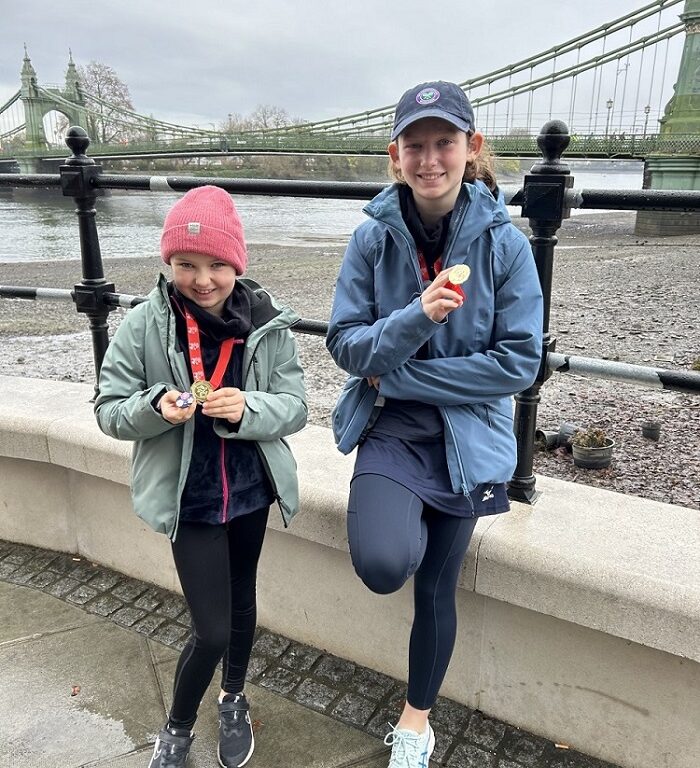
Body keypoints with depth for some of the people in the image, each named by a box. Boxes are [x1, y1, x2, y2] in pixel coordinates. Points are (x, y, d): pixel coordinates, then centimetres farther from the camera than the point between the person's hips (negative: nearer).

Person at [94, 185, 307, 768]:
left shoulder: (267, 323, -12)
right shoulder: (144, 325, -14)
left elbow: (295, 406, -9)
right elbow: (109, 410, -8)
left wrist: (246, 408, -29)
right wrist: (156, 407, -28)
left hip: (251, 490, 3)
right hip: (189, 498, -2)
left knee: (241, 599, 22)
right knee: (211, 630, 1)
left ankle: (234, 702, 52)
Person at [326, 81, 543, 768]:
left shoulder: (504, 243, -11)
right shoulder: (373, 237, -8)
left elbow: (518, 362, -12)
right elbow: (345, 344, -8)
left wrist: (397, 376, -15)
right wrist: (417, 316, -27)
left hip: (465, 438, 0)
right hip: (388, 428, 0)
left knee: (435, 590, 14)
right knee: (383, 566, -26)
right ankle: (408, 522, 14)